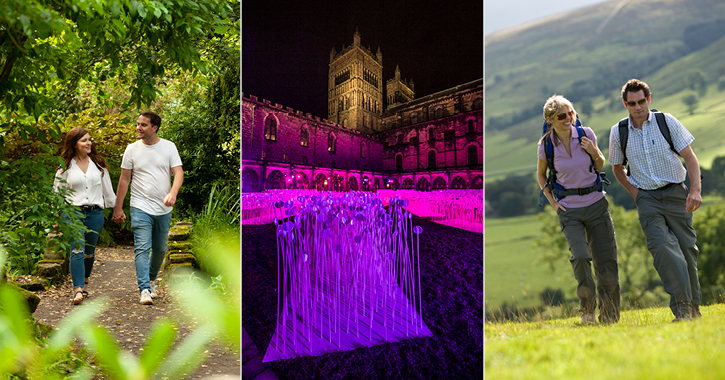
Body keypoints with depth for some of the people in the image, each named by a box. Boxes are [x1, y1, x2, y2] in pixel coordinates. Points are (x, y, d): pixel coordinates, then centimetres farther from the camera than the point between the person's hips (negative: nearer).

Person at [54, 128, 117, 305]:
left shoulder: (98, 164, 9)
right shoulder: (65, 167, 2)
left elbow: (107, 189, 15)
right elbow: (57, 192, 9)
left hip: (95, 213, 3)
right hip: (73, 212, -3)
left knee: (89, 252, 12)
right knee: (77, 250, -15)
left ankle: (84, 283, 31)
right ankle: (78, 290, -17)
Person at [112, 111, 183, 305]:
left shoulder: (168, 147, 1)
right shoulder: (132, 149, 1)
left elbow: (178, 173, -4)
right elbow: (124, 179, 5)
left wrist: (172, 193, -24)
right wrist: (118, 207, 5)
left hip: (163, 209, 2)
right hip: (140, 207, -2)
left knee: (160, 250, 12)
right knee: (142, 248, -13)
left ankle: (151, 280, 34)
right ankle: (145, 290, -15)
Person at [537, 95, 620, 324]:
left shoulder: (586, 134, -5)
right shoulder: (546, 145, -6)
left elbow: (600, 166, 11)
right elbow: (541, 174, 12)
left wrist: (595, 153, -11)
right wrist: (552, 201, 2)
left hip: (596, 204, 2)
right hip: (568, 209, -1)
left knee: (606, 260, 1)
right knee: (580, 256, -21)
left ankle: (609, 316, 17)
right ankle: (587, 308, 2)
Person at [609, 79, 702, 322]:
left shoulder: (667, 122, -3)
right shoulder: (618, 133, 1)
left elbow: (690, 157, -2)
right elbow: (617, 168, 16)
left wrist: (695, 190, -15)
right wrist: (634, 193, 2)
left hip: (675, 193, 0)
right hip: (647, 198, 0)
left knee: (686, 247, 2)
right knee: (661, 245, -22)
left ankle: (693, 308, 19)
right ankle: (681, 306, -23)